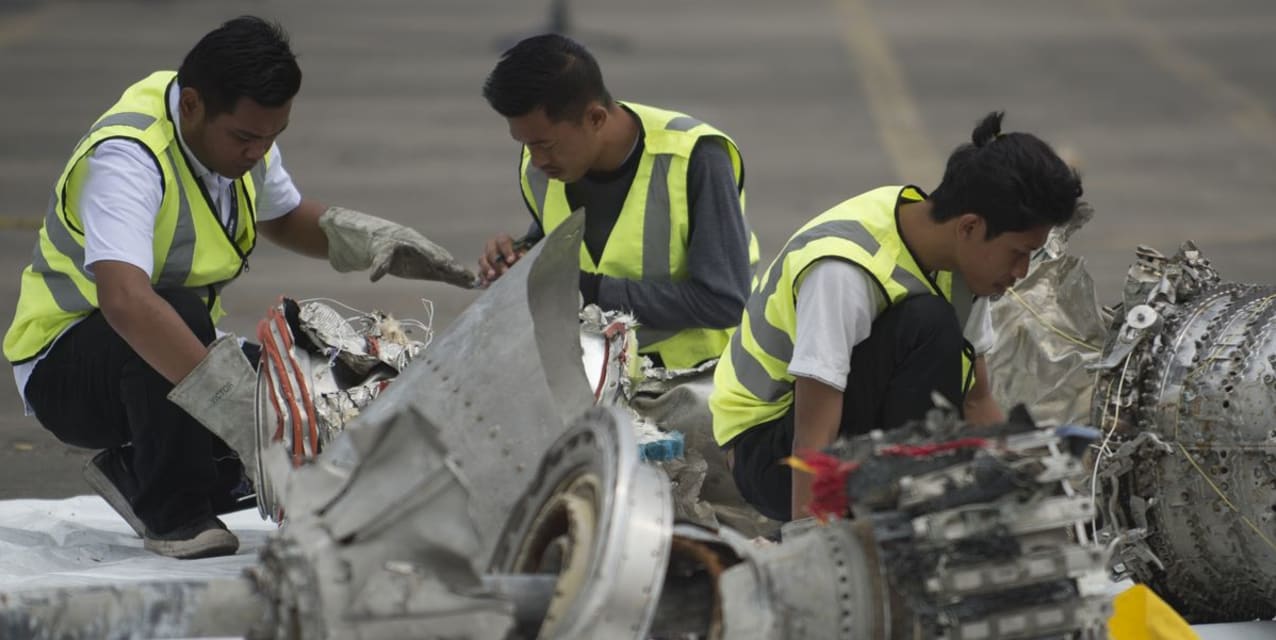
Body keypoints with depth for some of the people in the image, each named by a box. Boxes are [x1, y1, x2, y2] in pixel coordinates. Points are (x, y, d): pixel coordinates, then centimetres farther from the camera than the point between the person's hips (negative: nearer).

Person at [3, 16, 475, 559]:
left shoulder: (243, 131, -3)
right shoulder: (126, 158, -30)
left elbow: (282, 217, 19)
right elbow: (124, 300, -47)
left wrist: (372, 239, -2)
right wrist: (233, 400, -55)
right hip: (65, 367, -8)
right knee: (178, 310, -36)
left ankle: (137, 473, 8)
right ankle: (172, 513, -19)